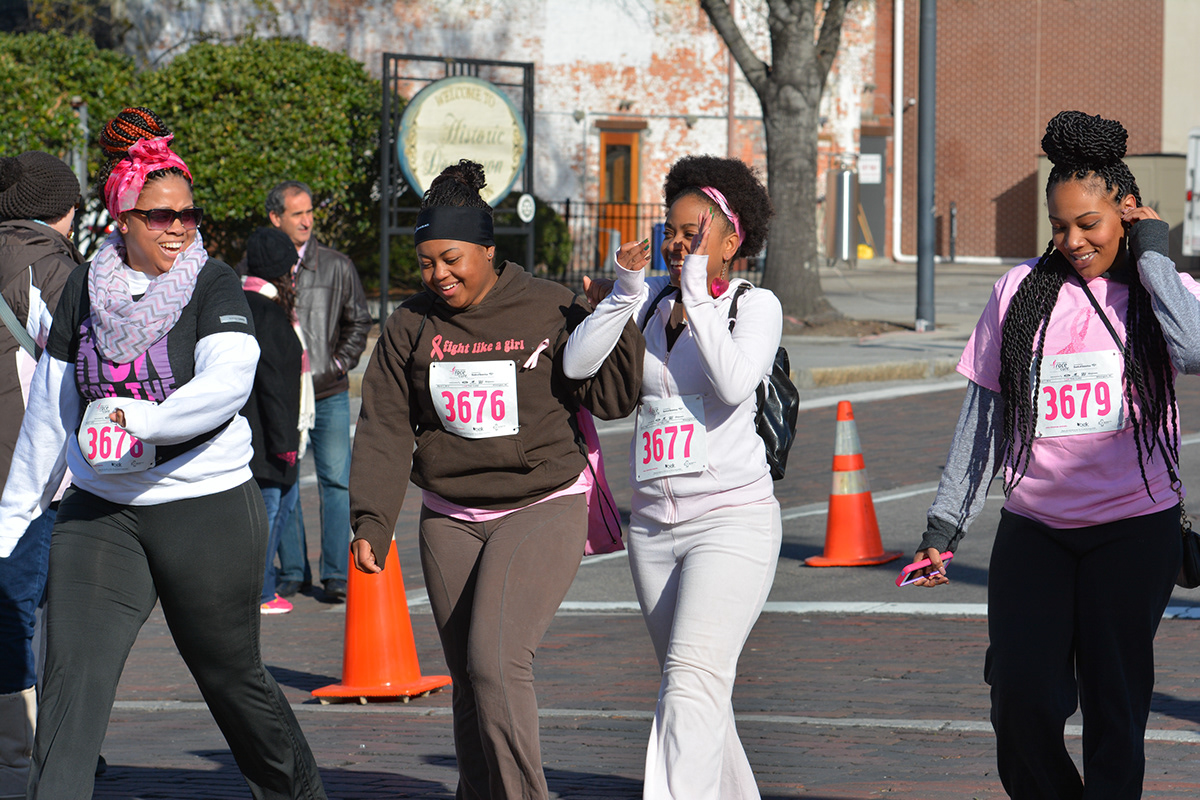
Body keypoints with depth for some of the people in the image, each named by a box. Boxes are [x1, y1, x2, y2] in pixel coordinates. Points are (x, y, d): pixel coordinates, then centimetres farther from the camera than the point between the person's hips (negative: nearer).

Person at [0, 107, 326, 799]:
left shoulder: (214, 287, -7)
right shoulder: (86, 289, 5)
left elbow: (228, 382, -26)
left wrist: (142, 419, -40)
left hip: (209, 507, -3)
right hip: (100, 512, 3)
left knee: (230, 675, 12)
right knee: (73, 675, -12)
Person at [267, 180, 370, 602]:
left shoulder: (337, 266, 5)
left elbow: (358, 321, 14)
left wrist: (340, 363, 3)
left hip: (329, 393, 0)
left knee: (336, 480, -5)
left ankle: (336, 574, -1)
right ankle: (293, 572, 13)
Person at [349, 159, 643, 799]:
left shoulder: (548, 310, -5)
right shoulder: (410, 327, 4)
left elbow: (611, 399, -6)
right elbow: (385, 431, 3)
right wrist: (370, 522, -5)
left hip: (541, 510, -4)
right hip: (451, 522, 4)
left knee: (496, 661, -21)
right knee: (469, 682, 7)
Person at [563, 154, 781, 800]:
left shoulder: (755, 305, -3)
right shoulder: (650, 302, 10)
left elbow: (734, 383, -21)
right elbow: (577, 363, -1)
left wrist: (697, 294, -16)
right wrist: (627, 290, -9)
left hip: (732, 520, -6)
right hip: (653, 524, 6)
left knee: (693, 676, -21)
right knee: (689, 683, 12)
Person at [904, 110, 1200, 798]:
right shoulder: (1022, 290, 7)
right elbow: (984, 414, 12)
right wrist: (946, 523, 10)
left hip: (1134, 531, -2)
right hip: (1034, 529, 2)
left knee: (1115, 706, -1)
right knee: (1023, 702, -8)